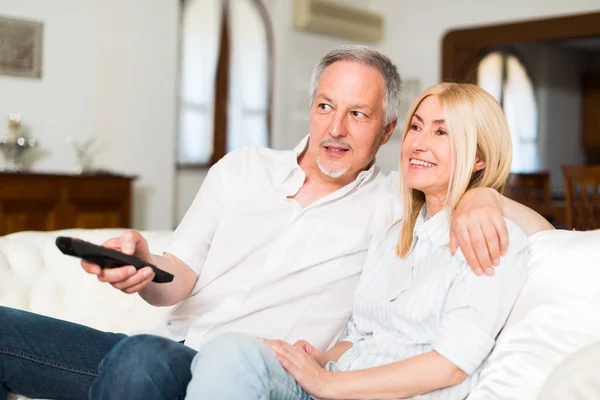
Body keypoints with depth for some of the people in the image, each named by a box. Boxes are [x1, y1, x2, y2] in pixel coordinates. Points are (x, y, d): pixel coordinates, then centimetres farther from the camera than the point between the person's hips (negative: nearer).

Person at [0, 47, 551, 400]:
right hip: (169, 348, 5)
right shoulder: (241, 169, 14)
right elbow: (177, 281, 10)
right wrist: (144, 266, -14)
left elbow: (540, 231, 5)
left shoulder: (393, 204, 5)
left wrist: (481, 195, -17)